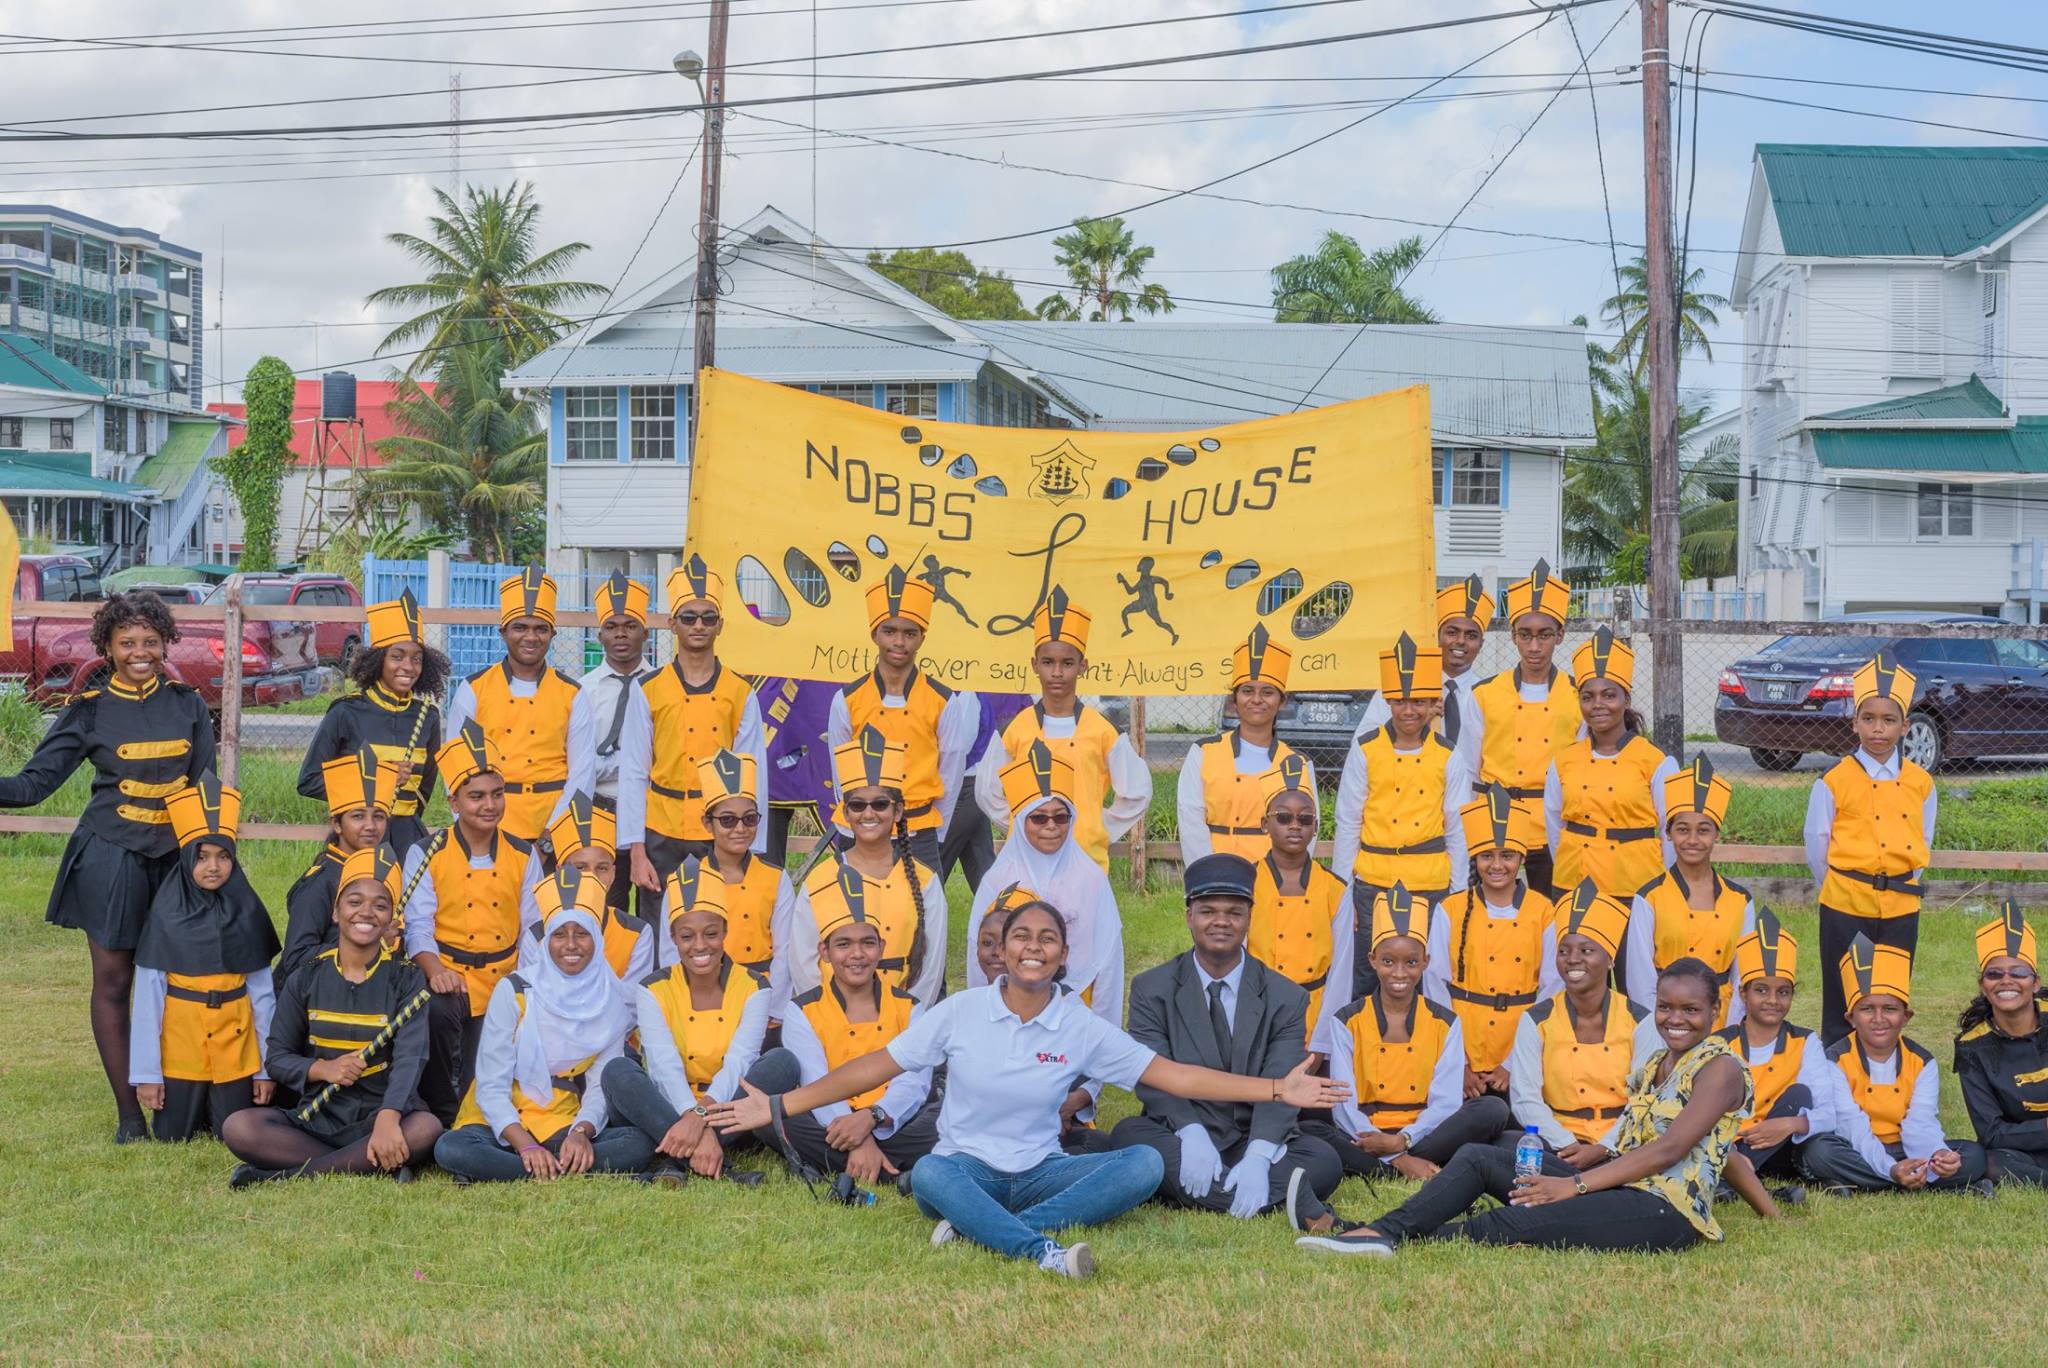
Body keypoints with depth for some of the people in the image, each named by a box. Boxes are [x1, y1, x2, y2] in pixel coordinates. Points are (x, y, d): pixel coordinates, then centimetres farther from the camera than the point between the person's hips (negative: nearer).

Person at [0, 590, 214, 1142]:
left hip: (177, 856, 2)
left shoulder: (187, 705, 6)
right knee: (113, 982, 1)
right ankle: (129, 1113, 7)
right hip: (110, 856, -2)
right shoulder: (89, 709, -1)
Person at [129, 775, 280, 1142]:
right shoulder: (166, 916, -5)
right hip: (179, 1049, -1)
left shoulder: (247, 913, -1)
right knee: (173, 1138, 4)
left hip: (235, 1049, 1)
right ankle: (195, 1109, 36)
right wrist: (146, 1071, -6)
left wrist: (267, 1067, 1)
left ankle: (222, 1104, 32)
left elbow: (262, 992, 2)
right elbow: (148, 997, -4)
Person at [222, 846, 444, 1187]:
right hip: (316, 1116, 2)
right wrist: (323, 1069, -14)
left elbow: (410, 1057, -14)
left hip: (379, 1115, -2)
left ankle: (287, 1176, -28)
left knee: (427, 1129, -35)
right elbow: (276, 1059, 9)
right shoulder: (306, 979, 8)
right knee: (238, 1128, -25)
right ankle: (381, 1167, -27)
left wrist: (387, 1120, -33)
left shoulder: (405, 978, 1)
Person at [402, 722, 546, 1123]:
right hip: (450, 981, -3)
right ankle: (440, 1114, -17)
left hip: (504, 984, 3)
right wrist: (434, 970, -28)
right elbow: (418, 926, -9)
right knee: (436, 1010, -37)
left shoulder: (523, 857, 7)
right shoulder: (427, 855, -1)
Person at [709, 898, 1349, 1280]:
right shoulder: (961, 1011, -2)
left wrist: (1278, 1089, -9)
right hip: (965, 1167, -2)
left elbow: (1172, 1075, -2)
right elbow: (878, 1066, 0)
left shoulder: (1081, 1027, 0)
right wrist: (779, 1106, -4)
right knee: (928, 1174, -37)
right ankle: (1045, 1251, -51)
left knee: (1145, 1163, -25)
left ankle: (983, 1230, -34)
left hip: (1040, 1173, 2)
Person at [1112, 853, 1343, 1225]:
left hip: (1255, 1142, 1)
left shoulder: (1286, 999, 5)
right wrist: (1191, 1134, -30)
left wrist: (1258, 1157, -28)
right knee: (1128, 1136, -32)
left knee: (1324, 1160, -26)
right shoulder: (1152, 990, 5)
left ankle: (1194, 1195, -27)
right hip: (1178, 1136, -1)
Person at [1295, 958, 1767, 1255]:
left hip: (1666, 1211, -8)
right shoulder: (1655, 1065, 20)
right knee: (1477, 1157, -6)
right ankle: (1383, 1231, -26)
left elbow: (1668, 1150, -16)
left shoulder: (1720, 1068, -6)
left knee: (1515, 1224, -29)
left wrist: (1575, 1185, -19)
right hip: (1619, 1188, 8)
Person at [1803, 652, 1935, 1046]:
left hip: (1900, 909, 3)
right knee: (1841, 1003, 3)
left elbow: (1922, 846, 12)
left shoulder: (1920, 784, 2)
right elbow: (1816, 847, 1)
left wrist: (1901, 884, 9)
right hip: (1845, 909, -3)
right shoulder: (1834, 782, -6)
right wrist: (1839, 889, 7)